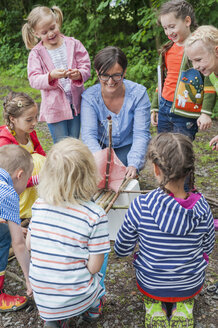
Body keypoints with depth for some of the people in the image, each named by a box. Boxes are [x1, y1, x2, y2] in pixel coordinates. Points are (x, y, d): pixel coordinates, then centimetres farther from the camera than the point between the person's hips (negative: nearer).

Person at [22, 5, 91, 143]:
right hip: (54, 106, -2)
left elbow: (86, 67, 0)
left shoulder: (73, 44, 1)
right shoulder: (36, 53, -3)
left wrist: (79, 75, -24)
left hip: (75, 103, 2)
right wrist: (51, 76, -30)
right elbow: (34, 80, -10)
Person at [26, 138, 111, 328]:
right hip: (75, 299, -1)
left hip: (42, 297, 2)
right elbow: (93, 267, -16)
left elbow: (28, 244, 4)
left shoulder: (39, 205, -10)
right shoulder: (96, 216, -21)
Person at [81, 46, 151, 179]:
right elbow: (88, 135, -21)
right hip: (100, 146, 1)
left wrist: (134, 165, -36)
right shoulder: (89, 97, -16)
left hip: (127, 146, -1)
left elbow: (141, 134, -19)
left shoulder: (138, 93, -17)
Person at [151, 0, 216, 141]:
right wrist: (155, 108, 21)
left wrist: (206, 112, -16)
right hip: (164, 110, 6)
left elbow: (210, 83, -10)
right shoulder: (167, 49, 13)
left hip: (186, 115, -6)